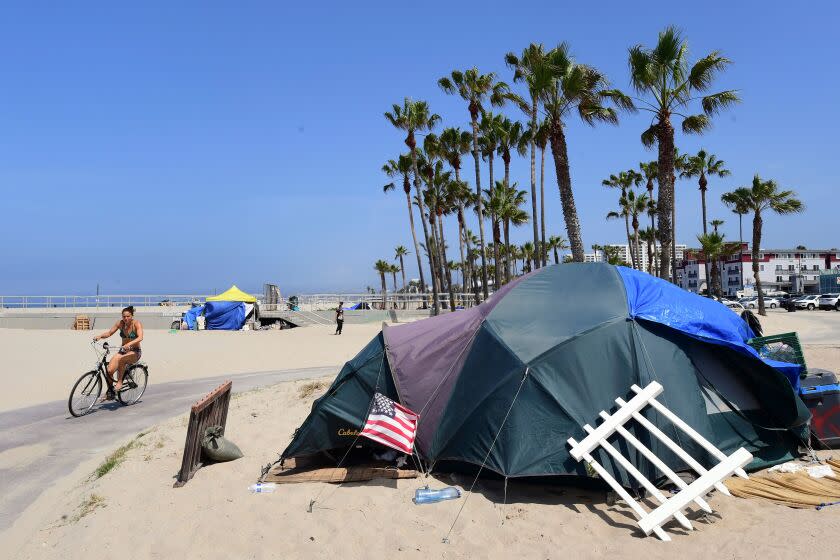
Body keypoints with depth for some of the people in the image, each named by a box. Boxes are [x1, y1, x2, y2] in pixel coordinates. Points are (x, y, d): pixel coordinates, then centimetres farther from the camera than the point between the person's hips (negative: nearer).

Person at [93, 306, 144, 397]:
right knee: (109, 370, -17)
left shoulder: (137, 324, -14)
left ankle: (120, 382, -20)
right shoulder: (120, 323, -1)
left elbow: (140, 337, -29)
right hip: (123, 350, 4)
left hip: (135, 352, -4)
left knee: (121, 359, -38)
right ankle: (110, 391, 7)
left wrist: (129, 344, -46)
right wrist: (100, 336, -18)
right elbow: (109, 333, 3)